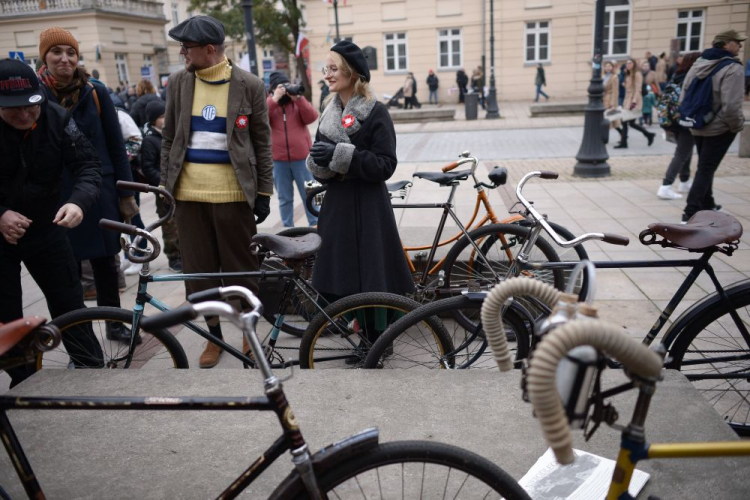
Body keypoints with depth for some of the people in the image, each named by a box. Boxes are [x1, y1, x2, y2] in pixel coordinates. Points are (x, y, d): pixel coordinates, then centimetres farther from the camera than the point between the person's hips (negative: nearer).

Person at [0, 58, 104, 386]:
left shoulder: (56, 118, -14)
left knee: (70, 304, 9)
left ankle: (94, 373, 25)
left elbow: (88, 165, -14)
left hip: (45, 227, 2)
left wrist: (78, 201, -34)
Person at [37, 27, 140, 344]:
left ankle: (114, 323, 28)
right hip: (56, 196, 0)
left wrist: (126, 194, 0)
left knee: (105, 262, 10)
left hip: (99, 191, 0)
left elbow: (116, 146, 1)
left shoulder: (95, 93, 0)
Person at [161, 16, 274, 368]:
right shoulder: (178, 82, 7)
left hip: (233, 191, -3)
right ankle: (214, 335, 25)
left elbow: (262, 142, 1)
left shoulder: (249, 85, -2)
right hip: (189, 190, 4)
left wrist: (264, 192, -1)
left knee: (239, 267, 5)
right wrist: (165, 184, 9)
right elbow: (168, 137, 13)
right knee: (198, 268, 8)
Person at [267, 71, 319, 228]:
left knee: (309, 195, 8)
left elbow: (312, 118, -8)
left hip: (302, 158, 0)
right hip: (278, 161, 0)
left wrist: (298, 98, -15)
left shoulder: (298, 100, 6)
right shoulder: (268, 102, 6)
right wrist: (274, 99, -17)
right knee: (285, 198, 10)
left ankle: (315, 226, 19)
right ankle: (287, 228, 20)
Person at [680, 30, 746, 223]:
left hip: (697, 126, 7)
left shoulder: (698, 64, 5)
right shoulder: (732, 68, -18)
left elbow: (683, 96, 8)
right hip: (719, 128, -7)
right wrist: (737, 125, -10)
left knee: (705, 166, 21)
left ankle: (707, 204, 35)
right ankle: (691, 213, -6)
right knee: (706, 169, -3)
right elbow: (731, 106, -26)